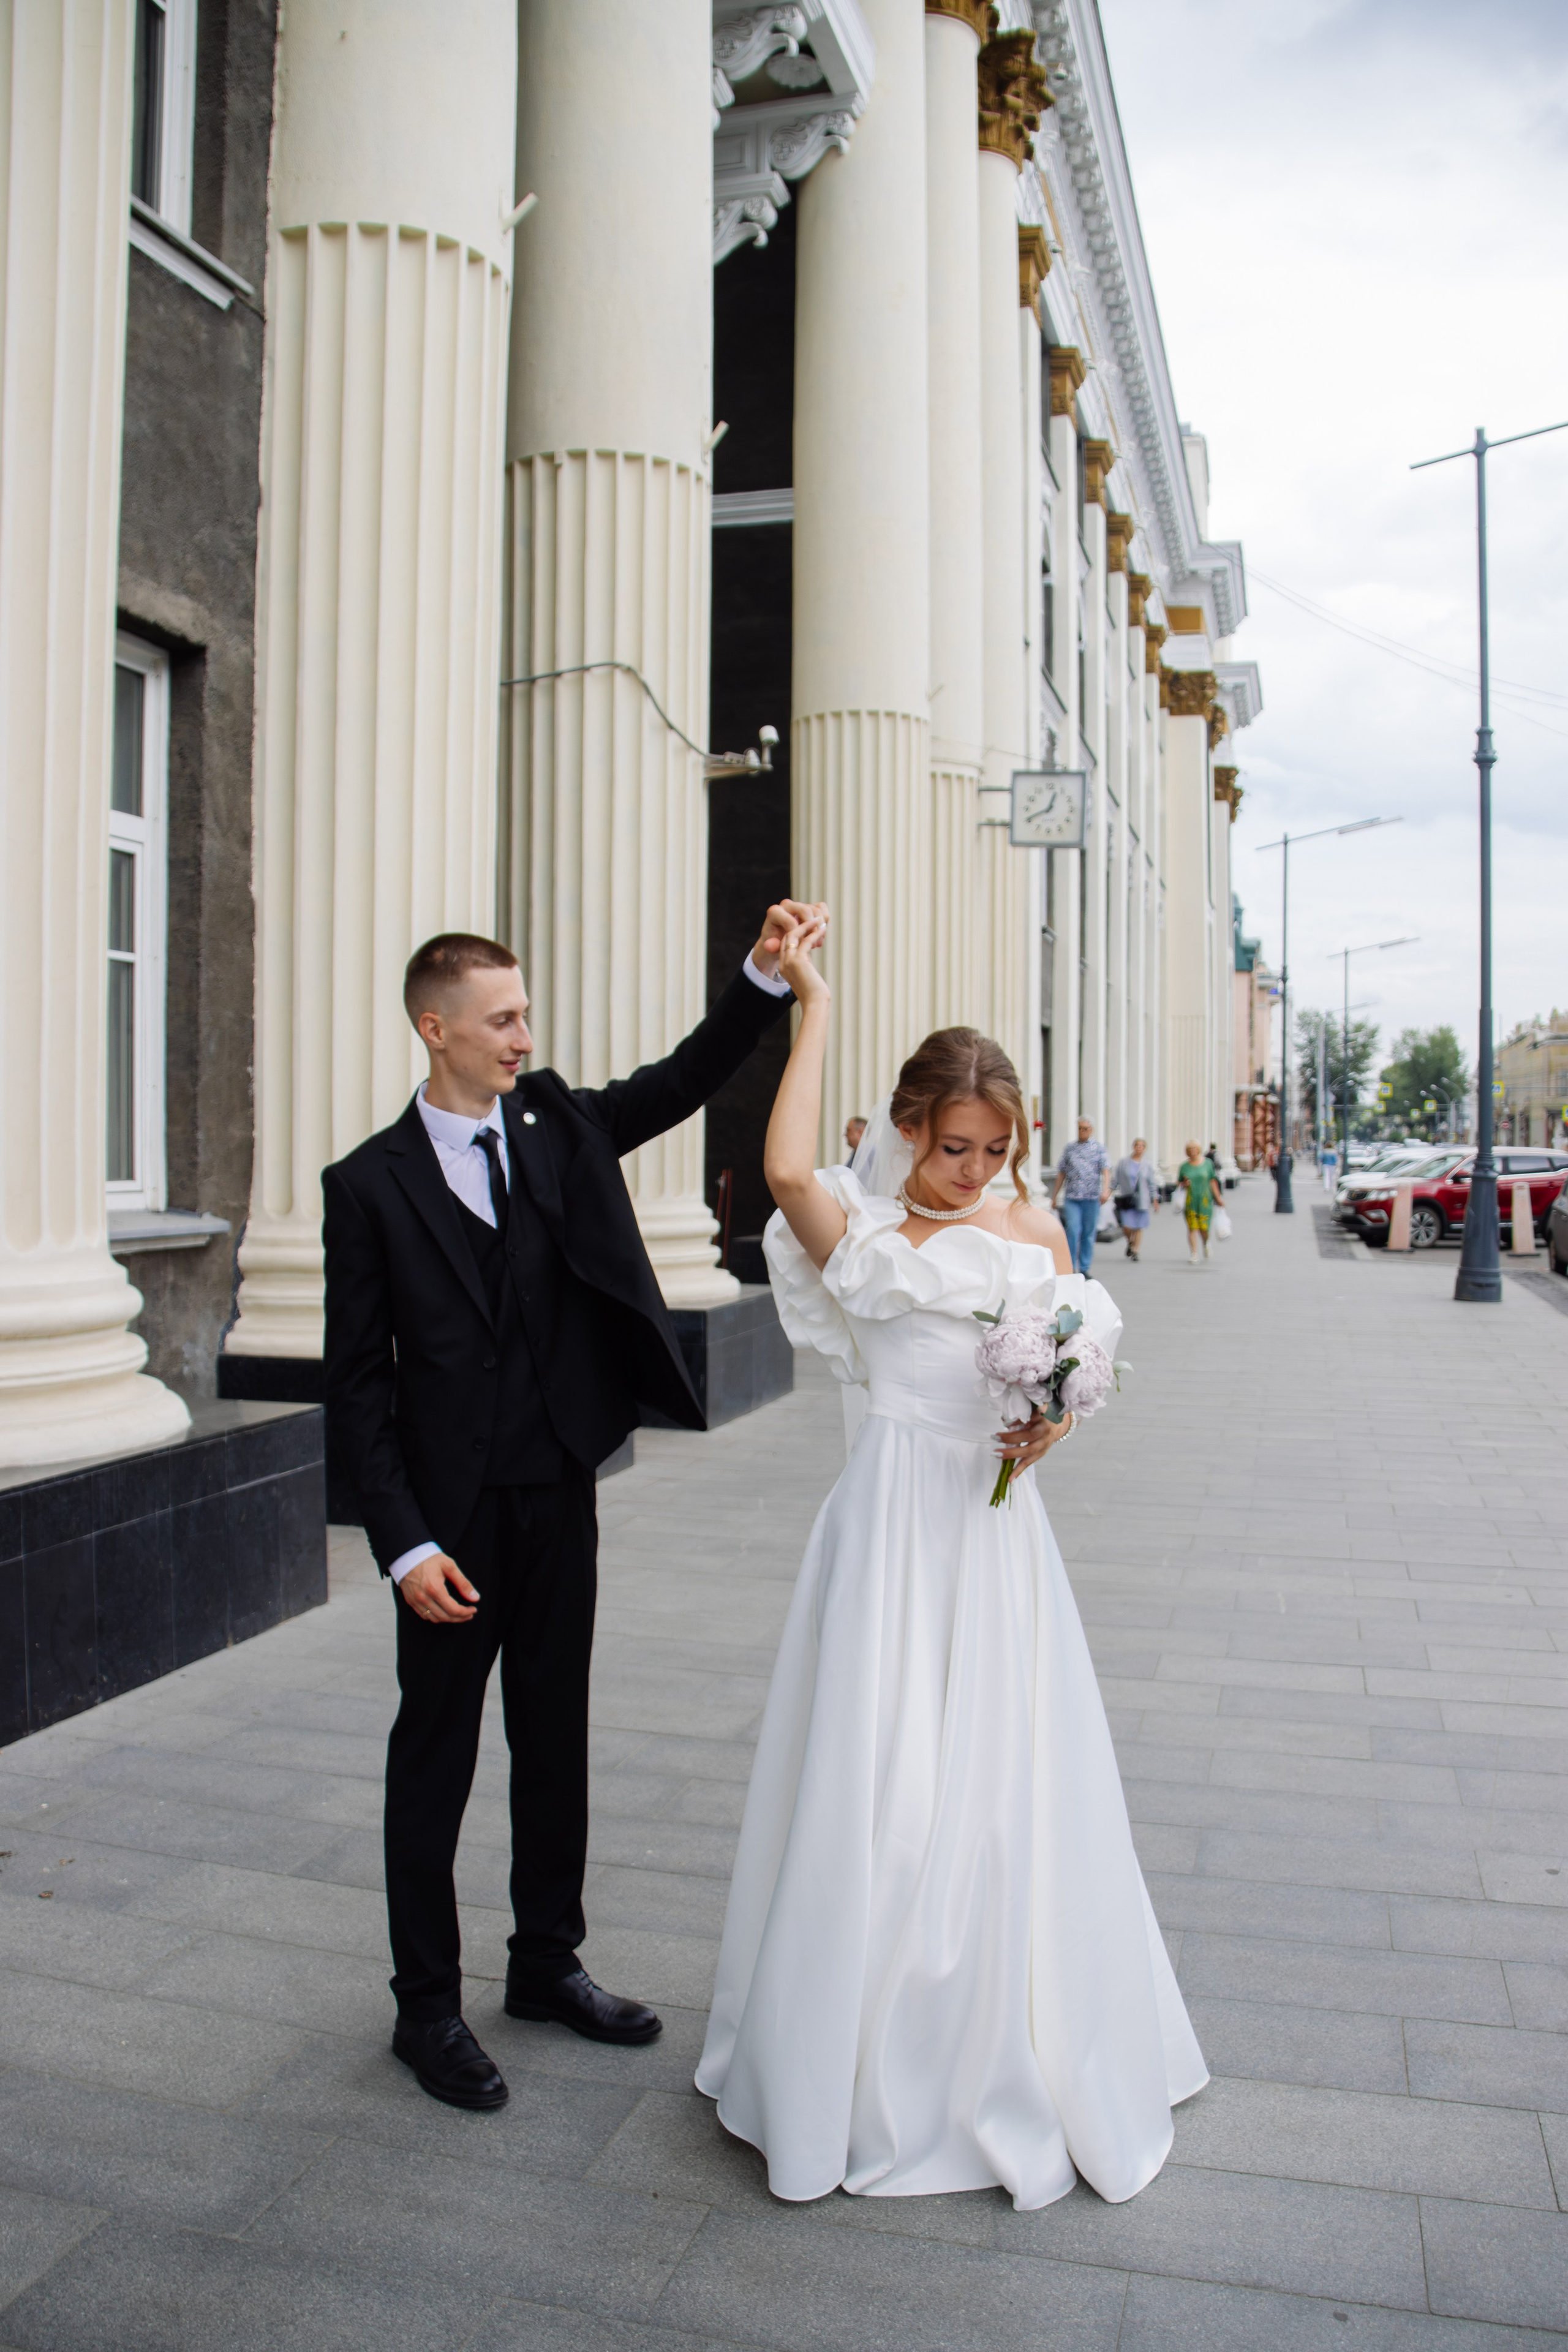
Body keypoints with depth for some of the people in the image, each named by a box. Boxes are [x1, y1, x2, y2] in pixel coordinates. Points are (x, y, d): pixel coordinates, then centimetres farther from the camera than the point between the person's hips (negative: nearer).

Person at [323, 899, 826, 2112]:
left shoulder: (559, 1124, 4)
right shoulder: (370, 1183, -7)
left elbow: (685, 1079, -4)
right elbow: (358, 1380, -8)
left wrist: (765, 976, -21)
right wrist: (406, 1542, -14)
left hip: (560, 1495, 4)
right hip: (453, 1514, -4)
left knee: (556, 1740, 17)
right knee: (436, 1757, 9)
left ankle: (548, 1961, 36)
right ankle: (428, 2005, 26)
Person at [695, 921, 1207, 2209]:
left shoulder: (1034, 1227, 7)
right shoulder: (863, 1237, -6)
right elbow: (787, 1170, -27)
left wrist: (1058, 1422, -9)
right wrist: (815, 1007, -20)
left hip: (1000, 1530, 4)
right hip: (896, 1531, -3)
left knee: (1010, 1791, 11)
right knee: (880, 1792, 3)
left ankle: (1019, 2047, 33)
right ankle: (874, 2058, 24)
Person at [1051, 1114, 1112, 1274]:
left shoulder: (1099, 1149, 6)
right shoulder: (1070, 1148, 12)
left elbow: (1106, 1170, -6)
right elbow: (1062, 1173, 17)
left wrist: (1105, 1189, -23)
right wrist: (1055, 1195, 15)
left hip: (1092, 1198, 0)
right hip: (1072, 1198, 0)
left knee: (1088, 1234, 5)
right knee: (1073, 1231, -11)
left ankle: (1085, 1269, 13)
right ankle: (1070, 1268, -6)